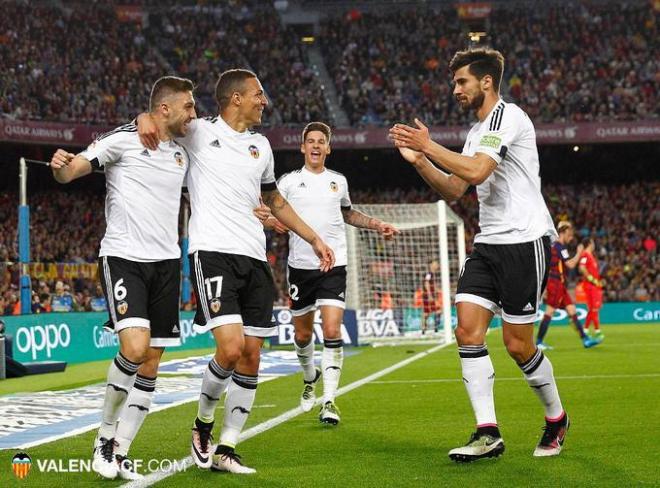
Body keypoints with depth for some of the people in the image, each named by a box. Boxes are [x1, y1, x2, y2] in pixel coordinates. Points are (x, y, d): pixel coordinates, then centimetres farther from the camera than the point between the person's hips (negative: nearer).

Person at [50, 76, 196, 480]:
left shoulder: (182, 154, 13)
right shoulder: (123, 140, -5)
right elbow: (69, 173, -7)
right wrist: (61, 165, -31)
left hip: (166, 261, 6)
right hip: (124, 258, -6)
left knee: (151, 365, 3)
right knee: (135, 347, -22)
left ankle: (120, 454, 12)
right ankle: (106, 433, 1)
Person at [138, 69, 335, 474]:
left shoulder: (261, 146, 20)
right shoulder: (199, 132, 3)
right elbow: (158, 113, 11)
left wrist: (314, 239, 28)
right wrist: (146, 119, -14)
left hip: (254, 258, 6)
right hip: (213, 253, -6)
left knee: (251, 357, 1)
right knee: (231, 348, -19)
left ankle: (226, 449, 10)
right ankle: (203, 423, 8)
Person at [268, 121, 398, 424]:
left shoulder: (338, 181, 12)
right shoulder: (289, 181, 4)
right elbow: (272, 215, 3)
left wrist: (377, 225, 19)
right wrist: (272, 220, -20)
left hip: (333, 265, 0)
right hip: (300, 265, 0)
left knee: (332, 331, -14)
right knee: (302, 334, 9)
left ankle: (329, 402, -12)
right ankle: (310, 378, 40)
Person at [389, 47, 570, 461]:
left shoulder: (507, 116, -11)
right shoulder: (478, 131, 19)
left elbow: (476, 172, -25)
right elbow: (453, 190, 20)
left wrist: (429, 146, -16)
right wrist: (418, 161, 7)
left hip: (525, 241, -9)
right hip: (489, 243, 9)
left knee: (518, 344, -3)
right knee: (468, 330, -6)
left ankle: (556, 419, 21)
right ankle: (488, 434, -4)